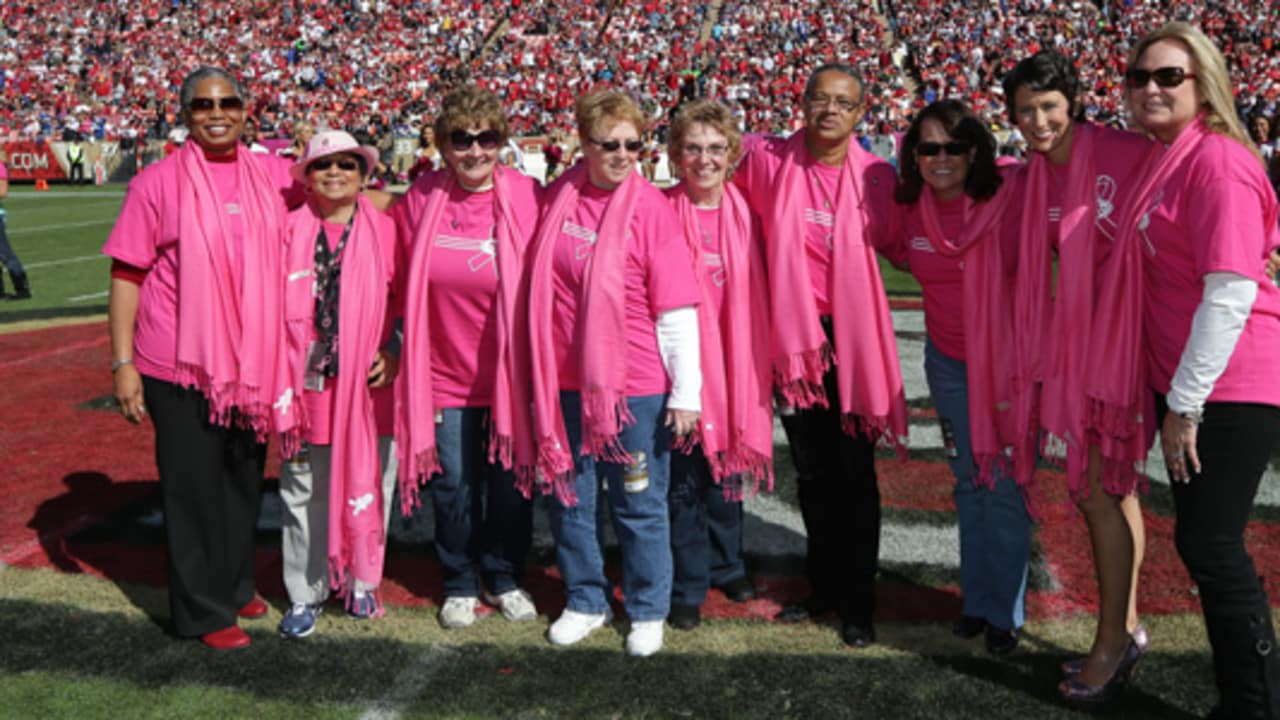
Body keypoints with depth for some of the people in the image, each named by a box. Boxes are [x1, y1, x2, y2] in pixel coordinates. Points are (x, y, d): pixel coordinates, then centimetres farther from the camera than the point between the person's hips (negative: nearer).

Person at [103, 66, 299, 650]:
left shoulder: (273, 177, 4)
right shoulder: (159, 182, -6)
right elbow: (126, 275, -5)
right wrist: (123, 363, -10)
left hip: (256, 362, 4)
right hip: (182, 363, -4)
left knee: (244, 478, 16)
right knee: (193, 486, 5)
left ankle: (236, 585, 35)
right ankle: (203, 609, 18)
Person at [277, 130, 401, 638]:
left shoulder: (385, 231, 2)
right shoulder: (289, 231, 3)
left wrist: (395, 353, -8)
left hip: (370, 386, 0)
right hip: (308, 386, 0)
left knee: (369, 485, 9)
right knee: (304, 494, 7)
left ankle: (362, 582, 27)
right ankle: (305, 593, 21)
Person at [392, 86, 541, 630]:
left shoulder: (527, 198, -10)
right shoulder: (420, 200, -4)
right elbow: (403, 281, 7)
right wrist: (401, 353, 6)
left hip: (510, 375, -1)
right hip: (445, 375, 1)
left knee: (510, 482, 11)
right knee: (453, 486, 9)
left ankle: (504, 578, 33)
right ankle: (460, 584, 31)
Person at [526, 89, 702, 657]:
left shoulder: (649, 206, -8)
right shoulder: (558, 198, 4)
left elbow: (678, 308, -10)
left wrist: (685, 391, -12)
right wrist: (541, 375, 15)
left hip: (636, 385, -4)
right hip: (565, 380, 4)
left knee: (639, 504, 8)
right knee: (568, 497, 13)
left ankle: (647, 612, 25)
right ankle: (584, 602, 31)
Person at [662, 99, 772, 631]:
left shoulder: (744, 213, 3)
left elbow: (757, 291, 8)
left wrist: (760, 364, 4)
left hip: (731, 359, 3)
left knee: (726, 467, 16)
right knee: (683, 476, 3)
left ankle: (726, 564, 36)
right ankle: (687, 587, 18)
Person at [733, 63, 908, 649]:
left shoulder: (875, 177, -4)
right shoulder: (769, 161, -3)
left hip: (851, 336, -2)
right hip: (792, 332, 2)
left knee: (854, 473, 4)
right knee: (811, 471, 14)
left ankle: (857, 601, 16)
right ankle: (823, 586, 30)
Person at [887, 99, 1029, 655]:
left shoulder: (1007, 204, -16)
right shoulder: (910, 212, -1)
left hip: (1006, 357, -4)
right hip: (948, 361, 4)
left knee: (1005, 484, 1)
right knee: (969, 481, 13)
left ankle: (1005, 612, 16)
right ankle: (976, 599, 27)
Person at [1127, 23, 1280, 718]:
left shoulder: (1218, 160, -15)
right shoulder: (1164, 161, 11)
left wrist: (1185, 404, -17)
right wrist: (1175, 397, 13)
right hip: (1189, 383, 9)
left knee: (1210, 545, -5)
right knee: (1203, 542, 14)